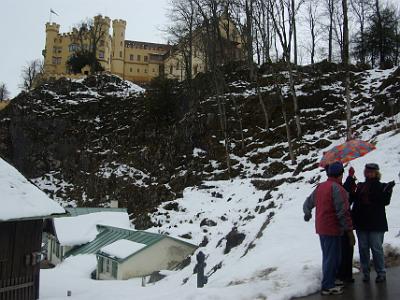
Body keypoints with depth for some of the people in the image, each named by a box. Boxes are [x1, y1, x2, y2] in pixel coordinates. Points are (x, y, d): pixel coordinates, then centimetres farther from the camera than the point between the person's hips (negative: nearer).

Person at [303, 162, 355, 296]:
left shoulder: (319, 187, 9)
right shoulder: (337, 188, -17)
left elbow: (307, 203, 19)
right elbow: (343, 212, -20)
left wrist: (307, 215, 38)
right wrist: (349, 230, -13)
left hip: (321, 228, 8)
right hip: (332, 229, -8)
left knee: (327, 256, 19)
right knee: (332, 258, 1)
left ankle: (328, 283, 28)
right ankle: (327, 286, 8)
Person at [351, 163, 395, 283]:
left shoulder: (382, 187, -1)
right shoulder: (360, 186, 10)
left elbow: (385, 201, -12)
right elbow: (355, 200, 11)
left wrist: (388, 191, -27)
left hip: (376, 223, -4)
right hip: (361, 223, 4)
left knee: (376, 248, 0)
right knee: (363, 248, 9)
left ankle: (381, 273, 15)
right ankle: (365, 273, 20)